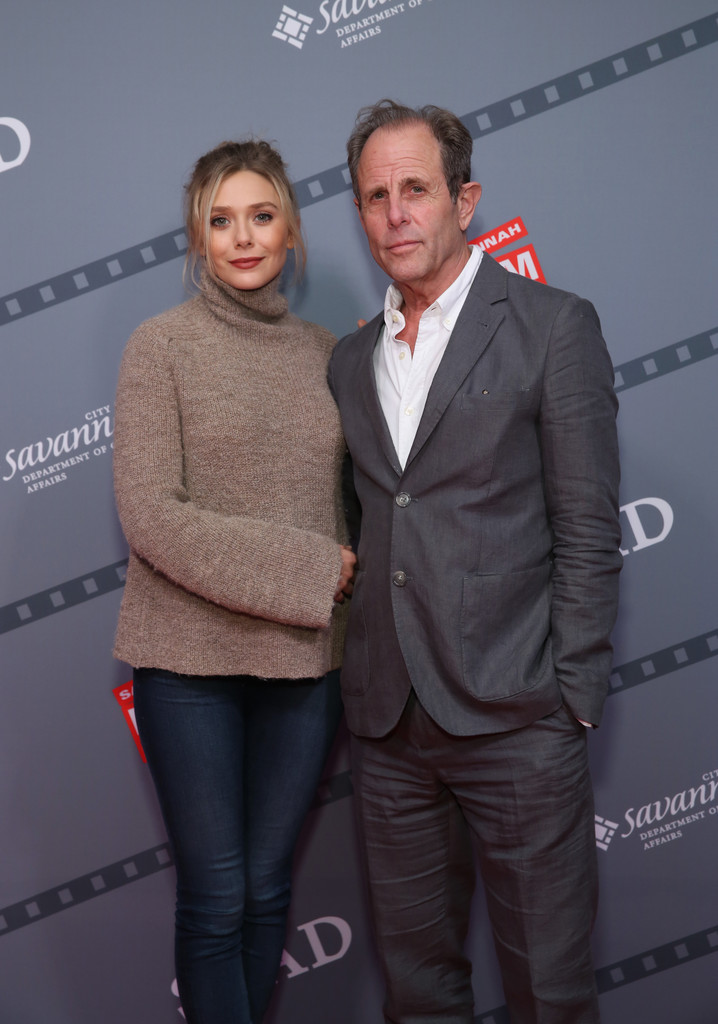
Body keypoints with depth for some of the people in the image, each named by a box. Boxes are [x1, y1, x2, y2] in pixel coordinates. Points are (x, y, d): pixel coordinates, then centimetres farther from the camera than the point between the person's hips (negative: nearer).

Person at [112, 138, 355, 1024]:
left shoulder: (324, 352, 8)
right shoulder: (161, 345, -4)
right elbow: (149, 515, -13)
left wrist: (342, 574, -4)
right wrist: (305, 569, -15)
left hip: (304, 655, 4)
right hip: (191, 659, -3)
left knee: (268, 887, 14)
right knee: (216, 895, 5)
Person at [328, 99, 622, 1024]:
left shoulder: (554, 327, -3)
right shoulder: (350, 361, 14)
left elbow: (587, 532, -6)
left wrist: (571, 702, -10)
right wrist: (365, 685, 8)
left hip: (515, 719, -5)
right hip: (388, 722, 5)